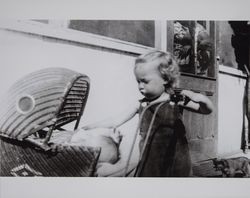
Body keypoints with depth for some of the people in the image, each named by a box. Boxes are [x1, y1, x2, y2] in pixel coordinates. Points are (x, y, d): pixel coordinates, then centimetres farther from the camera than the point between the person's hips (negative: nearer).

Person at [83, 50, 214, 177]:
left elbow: (207, 110, -3)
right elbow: (115, 122, 2)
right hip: (149, 162, 2)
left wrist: (200, 99, -24)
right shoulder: (141, 104, -1)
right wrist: (86, 128, 0)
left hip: (174, 164, -1)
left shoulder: (176, 101, -6)